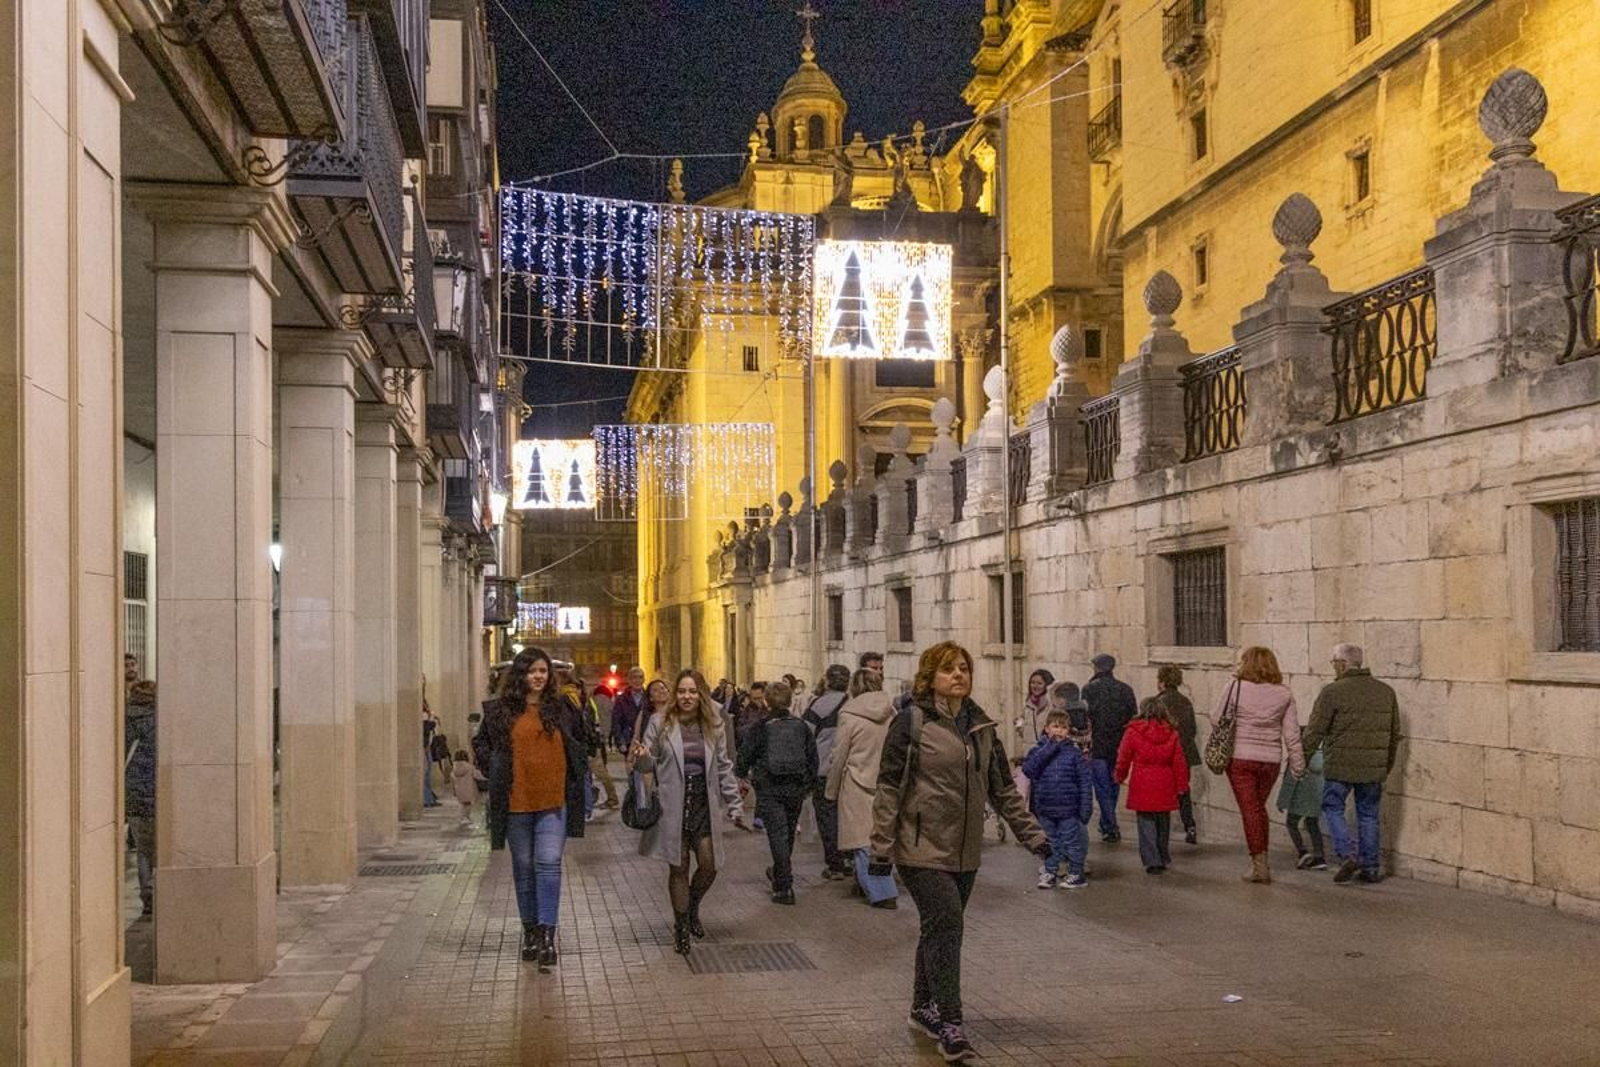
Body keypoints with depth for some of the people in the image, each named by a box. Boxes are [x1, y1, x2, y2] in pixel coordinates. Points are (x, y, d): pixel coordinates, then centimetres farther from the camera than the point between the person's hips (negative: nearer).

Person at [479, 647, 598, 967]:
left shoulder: (562, 708, 3)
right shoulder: (502, 711, 3)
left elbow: (588, 739, 17)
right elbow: (483, 744, 18)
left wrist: (573, 770, 9)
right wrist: (498, 776, 9)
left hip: (553, 801, -1)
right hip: (516, 802, 1)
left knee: (548, 865, -11)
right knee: (523, 867, 11)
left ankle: (547, 935, -12)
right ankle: (530, 930, 23)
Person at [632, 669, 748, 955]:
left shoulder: (713, 726, 3)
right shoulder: (660, 723, -3)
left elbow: (724, 769, 8)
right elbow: (649, 764, 1)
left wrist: (734, 808, 7)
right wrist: (642, 757, -24)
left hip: (704, 805, 2)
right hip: (672, 806, -2)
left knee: (709, 865, 0)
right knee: (678, 867, 4)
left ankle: (692, 908, 31)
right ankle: (681, 927, 20)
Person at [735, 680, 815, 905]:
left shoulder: (759, 728, -8)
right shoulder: (801, 726, 3)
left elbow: (745, 757, -2)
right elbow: (813, 758, 8)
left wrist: (741, 773, 20)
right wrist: (808, 785, 20)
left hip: (769, 790, -4)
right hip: (795, 789, 4)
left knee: (777, 835, -4)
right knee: (789, 832, 20)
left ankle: (784, 887, -9)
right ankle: (780, 873, 39)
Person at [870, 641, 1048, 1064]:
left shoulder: (982, 726, 9)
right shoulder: (910, 723, -9)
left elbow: (1003, 787, 15)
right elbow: (889, 787, -9)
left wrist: (1031, 834, 11)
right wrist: (882, 847, -12)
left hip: (965, 851, 6)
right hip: (922, 849, -6)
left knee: (940, 929, 15)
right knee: (946, 924, -14)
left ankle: (923, 1009, 31)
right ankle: (949, 1025, -9)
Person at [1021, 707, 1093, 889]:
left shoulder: (1075, 753, -5)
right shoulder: (1038, 750, 0)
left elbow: (1086, 781, -5)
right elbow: (1028, 770, -17)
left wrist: (1086, 808, -10)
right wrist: (1048, 748, -19)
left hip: (1068, 810, -2)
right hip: (1044, 809, 2)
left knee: (1072, 842, 6)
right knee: (1051, 843, 15)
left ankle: (1076, 874, 20)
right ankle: (1049, 872, 27)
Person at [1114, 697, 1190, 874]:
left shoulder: (1133, 732, -6)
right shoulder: (1171, 734, 3)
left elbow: (1123, 758, 1)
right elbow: (1179, 762, 5)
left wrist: (1120, 777, 18)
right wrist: (1182, 785, 13)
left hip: (1142, 788, -3)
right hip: (1165, 789, 3)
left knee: (1146, 824, 4)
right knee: (1163, 823, 16)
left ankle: (1152, 861, -2)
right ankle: (1163, 859, 27)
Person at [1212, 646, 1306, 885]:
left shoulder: (1236, 689, -7)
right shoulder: (1284, 694, 1)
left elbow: (1218, 722, 0)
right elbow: (1292, 733, 1)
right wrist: (1298, 765, 7)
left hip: (1241, 758, -3)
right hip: (1271, 760, 4)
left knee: (1249, 809, 1)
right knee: (1260, 807, 19)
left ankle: (1259, 863, -2)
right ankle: (1261, 861, 24)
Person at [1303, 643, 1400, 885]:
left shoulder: (1332, 692, -10)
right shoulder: (1386, 692, 9)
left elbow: (1315, 731, -9)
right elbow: (1394, 735, 16)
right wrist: (1387, 766, 25)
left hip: (1341, 766, -5)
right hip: (1374, 767, 5)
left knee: (1332, 807, 10)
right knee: (1368, 815, 14)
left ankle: (1348, 853, -6)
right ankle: (1370, 868, 15)